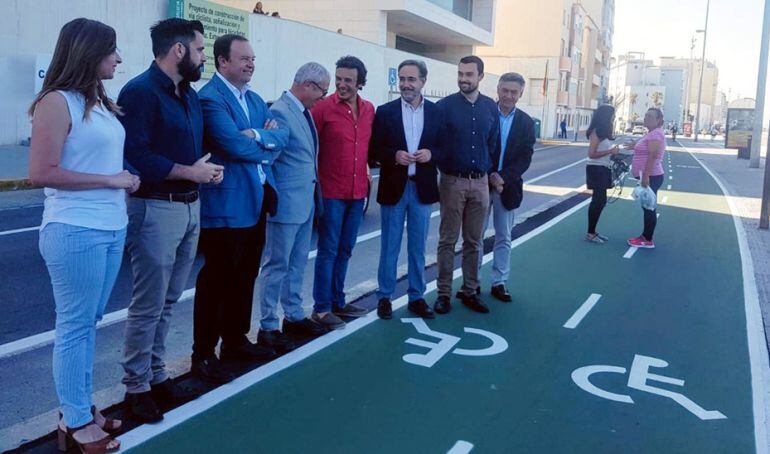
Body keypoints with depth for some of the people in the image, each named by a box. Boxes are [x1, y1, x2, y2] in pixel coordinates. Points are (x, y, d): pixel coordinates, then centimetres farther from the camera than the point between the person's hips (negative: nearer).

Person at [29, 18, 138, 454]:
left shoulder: (102, 102, 13)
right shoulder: (57, 102, -10)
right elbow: (41, 173, -15)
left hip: (112, 228, 7)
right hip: (76, 232, -7)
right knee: (75, 326, 4)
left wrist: (127, 179, 7)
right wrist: (110, 180, -14)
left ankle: (82, 407, 28)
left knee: (90, 322, 15)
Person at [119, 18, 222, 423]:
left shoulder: (189, 94, 15)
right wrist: (190, 172, -17)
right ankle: (136, 387, 15)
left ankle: (156, 375, 29)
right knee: (148, 306, 0)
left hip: (189, 206, 9)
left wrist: (208, 168, 0)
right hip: (156, 208, -9)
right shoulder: (140, 91, -12)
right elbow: (134, 154, -21)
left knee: (168, 301, 16)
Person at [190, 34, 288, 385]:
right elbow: (236, 146, -23)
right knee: (216, 281, 0)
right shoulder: (210, 98, -13)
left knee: (245, 278, 16)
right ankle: (203, 355, 11)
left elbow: (282, 135, 5)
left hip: (256, 200, 9)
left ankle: (236, 342, 30)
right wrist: (267, 145, -4)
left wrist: (260, 136, -15)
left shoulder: (255, 99, 15)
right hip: (226, 204, -9)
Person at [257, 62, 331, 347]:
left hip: (306, 203, 9)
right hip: (287, 203, -9)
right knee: (277, 266, 1)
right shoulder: (280, 112, -17)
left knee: (297, 264, 18)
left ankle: (294, 316, 31)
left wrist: (313, 194, 10)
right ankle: (268, 327, 12)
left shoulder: (305, 112, 11)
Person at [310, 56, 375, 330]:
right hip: (332, 192, -6)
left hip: (358, 192, 6)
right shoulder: (323, 108, -10)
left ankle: (337, 301, 27)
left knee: (345, 250, 14)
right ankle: (321, 308, 10)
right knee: (328, 251, 0)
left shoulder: (369, 110, 7)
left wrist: (365, 170, 10)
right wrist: (315, 178, -9)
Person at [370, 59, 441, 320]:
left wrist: (431, 154, -15)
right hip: (393, 188, -1)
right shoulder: (385, 112, -1)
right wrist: (394, 155, -19)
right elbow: (373, 150, -1)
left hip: (422, 188, 1)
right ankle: (385, 297, 20)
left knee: (418, 248, 11)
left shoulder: (436, 112, 3)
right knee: (389, 247, 8)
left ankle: (416, 297, 22)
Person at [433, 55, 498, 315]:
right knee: (447, 241, 3)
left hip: (480, 183, 3)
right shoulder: (444, 106, -5)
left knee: (474, 242, 10)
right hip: (452, 182, -3)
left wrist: (489, 171, 9)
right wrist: (442, 169, -3)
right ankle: (444, 293, 10)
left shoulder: (491, 108, 6)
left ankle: (470, 291, 19)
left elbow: (493, 144, 12)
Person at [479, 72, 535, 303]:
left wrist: (502, 177, -15)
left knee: (503, 238, 9)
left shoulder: (526, 123, 4)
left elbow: (525, 157, -2)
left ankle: (499, 283, 18)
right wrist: (490, 177, -15)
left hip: (508, 186, 2)